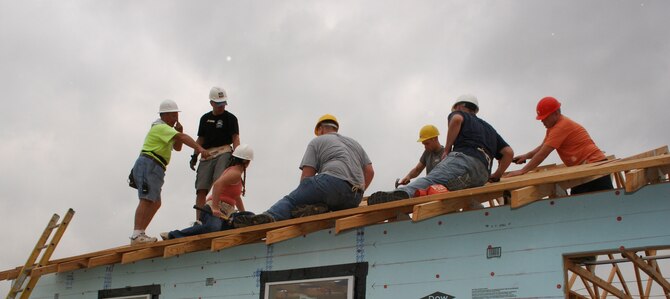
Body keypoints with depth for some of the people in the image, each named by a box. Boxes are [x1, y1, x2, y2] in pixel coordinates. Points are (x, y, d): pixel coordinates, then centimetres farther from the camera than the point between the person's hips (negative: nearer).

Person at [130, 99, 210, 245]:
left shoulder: (165, 129, 26)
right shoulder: (161, 127, -6)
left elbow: (177, 147, 27)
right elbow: (183, 138, -20)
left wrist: (179, 131, 11)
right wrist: (199, 148, -30)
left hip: (154, 169, 11)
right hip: (148, 165, -11)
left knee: (155, 203, 8)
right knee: (146, 200, -19)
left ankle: (139, 234, 6)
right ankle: (137, 235, -28)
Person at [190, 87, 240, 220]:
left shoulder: (230, 118, 6)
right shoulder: (205, 118, 19)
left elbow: (235, 138, -2)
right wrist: (195, 156, 11)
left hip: (223, 153, -4)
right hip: (206, 155, 4)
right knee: (201, 189, -4)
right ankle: (198, 220, -5)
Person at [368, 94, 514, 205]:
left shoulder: (459, 114, 23)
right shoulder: (489, 128, 41)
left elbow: (456, 119, -4)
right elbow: (509, 152, 32)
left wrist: (447, 149, 2)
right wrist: (495, 176, 38)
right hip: (482, 175, 8)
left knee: (428, 180, -29)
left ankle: (402, 193, -55)